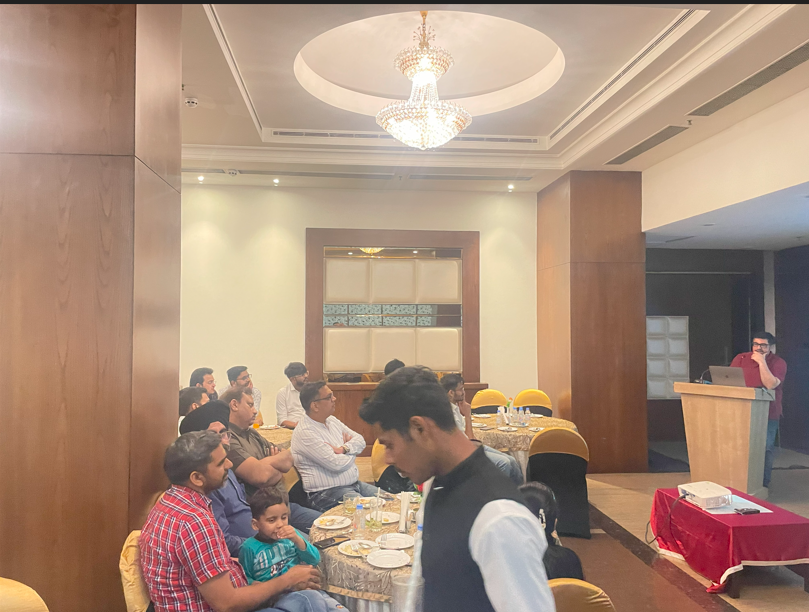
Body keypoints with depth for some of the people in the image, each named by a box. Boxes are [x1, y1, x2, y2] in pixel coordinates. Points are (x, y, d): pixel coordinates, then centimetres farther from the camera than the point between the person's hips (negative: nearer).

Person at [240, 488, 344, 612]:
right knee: (311, 597, -33)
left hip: (304, 587, 4)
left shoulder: (291, 535, 11)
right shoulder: (249, 549, -2)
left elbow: (314, 560, 6)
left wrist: (297, 539, -9)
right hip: (276, 596, -4)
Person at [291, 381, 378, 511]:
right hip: (326, 493, -9)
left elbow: (360, 441, 10)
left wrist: (344, 449, -11)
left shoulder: (332, 420, 11)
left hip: (355, 484, 9)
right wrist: (352, 451, 0)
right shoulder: (304, 432, -17)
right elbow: (337, 464, -21)